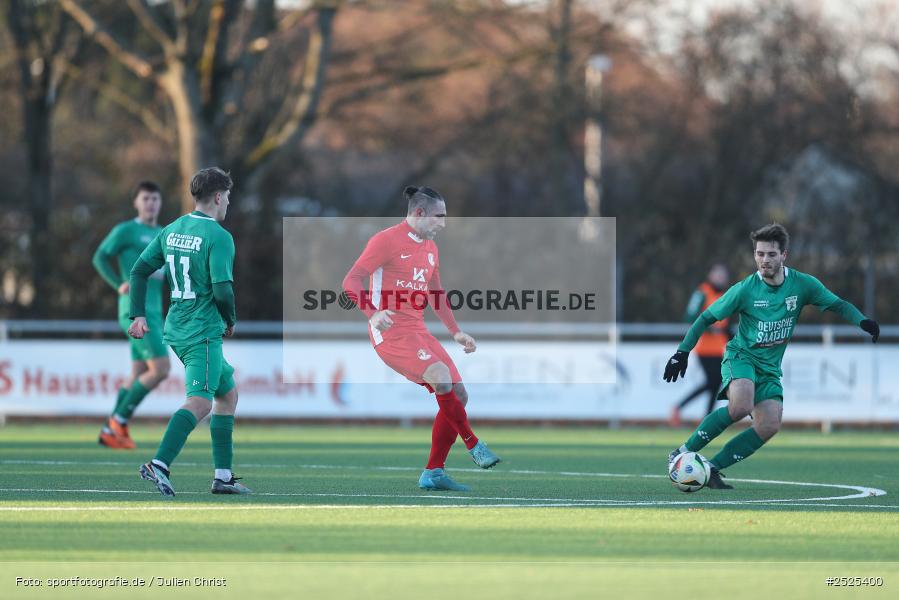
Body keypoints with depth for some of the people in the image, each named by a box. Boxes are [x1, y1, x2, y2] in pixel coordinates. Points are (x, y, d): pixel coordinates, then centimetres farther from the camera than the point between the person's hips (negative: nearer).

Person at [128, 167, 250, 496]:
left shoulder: (171, 230, 11)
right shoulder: (218, 237, -13)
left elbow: (139, 270, 10)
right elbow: (222, 290, -19)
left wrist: (138, 315, 11)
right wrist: (231, 321, -1)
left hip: (176, 329, 9)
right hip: (203, 331, -9)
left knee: (228, 392, 19)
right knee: (200, 402, -15)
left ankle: (224, 475, 17)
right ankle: (159, 465, -32)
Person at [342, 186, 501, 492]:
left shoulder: (430, 248, 17)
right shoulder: (386, 240, -9)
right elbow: (351, 281, -15)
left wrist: (456, 332, 24)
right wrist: (372, 314, -30)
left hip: (418, 331, 9)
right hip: (390, 332, -9)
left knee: (457, 395, 1)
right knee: (441, 376, -29)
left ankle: (433, 473, 7)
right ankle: (474, 446, -17)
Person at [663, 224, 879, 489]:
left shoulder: (802, 284, -6)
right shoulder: (745, 290, -12)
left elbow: (838, 305, 3)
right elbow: (707, 318, -2)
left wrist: (862, 320, -16)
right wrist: (682, 352, -6)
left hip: (770, 366, 4)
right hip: (741, 355, -4)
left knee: (770, 426, -16)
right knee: (741, 406, -33)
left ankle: (712, 468, -7)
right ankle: (684, 452, -22)